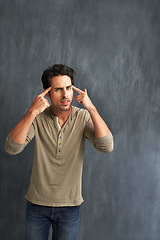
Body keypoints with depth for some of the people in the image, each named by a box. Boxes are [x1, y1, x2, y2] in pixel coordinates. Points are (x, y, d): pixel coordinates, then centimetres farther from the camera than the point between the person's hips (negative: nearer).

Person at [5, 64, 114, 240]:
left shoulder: (83, 117, -10)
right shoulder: (38, 118, -11)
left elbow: (106, 146, -23)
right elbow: (11, 148, -23)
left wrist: (91, 109, -28)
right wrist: (32, 113, -31)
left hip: (70, 205, 0)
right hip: (37, 202, 0)